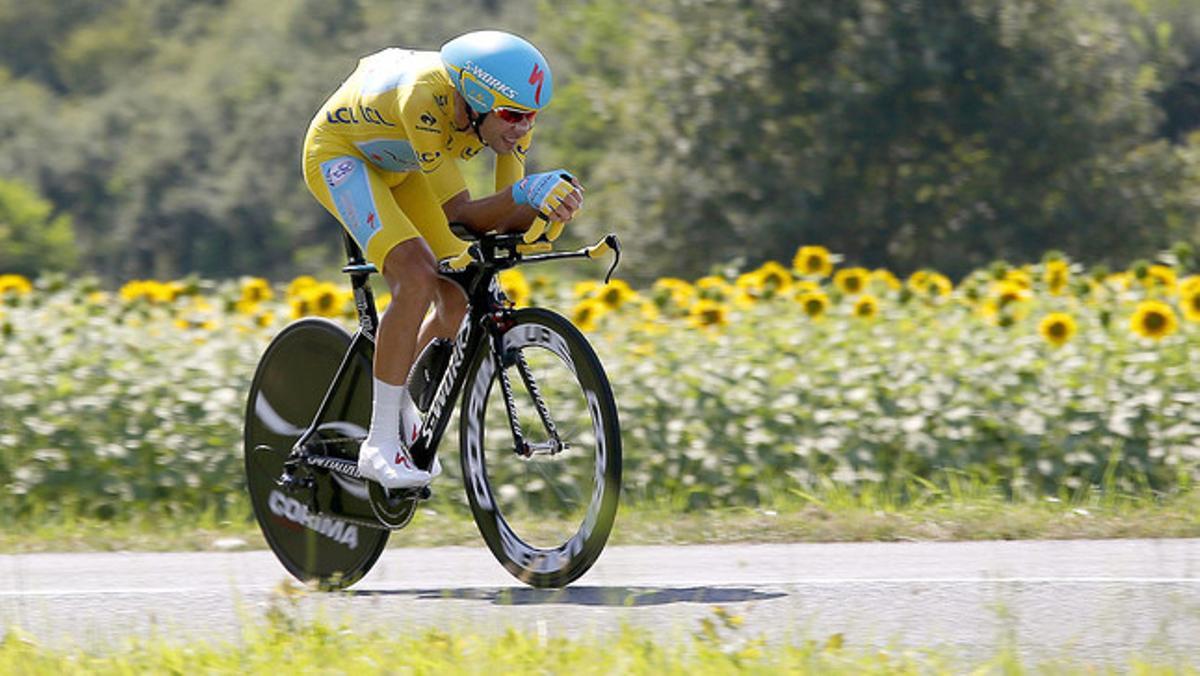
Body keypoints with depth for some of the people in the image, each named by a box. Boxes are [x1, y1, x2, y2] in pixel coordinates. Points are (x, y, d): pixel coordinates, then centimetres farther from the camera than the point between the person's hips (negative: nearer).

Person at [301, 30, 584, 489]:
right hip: (339, 152, -7)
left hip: (399, 165, 7)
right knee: (417, 279, -26)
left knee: (460, 299, -6)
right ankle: (381, 445, -19)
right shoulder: (426, 100, -41)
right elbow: (459, 216, -38)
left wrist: (546, 210, -40)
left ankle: (403, 411, 19)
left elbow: (505, 218, -18)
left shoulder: (510, 111, -23)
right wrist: (524, 192, -54)